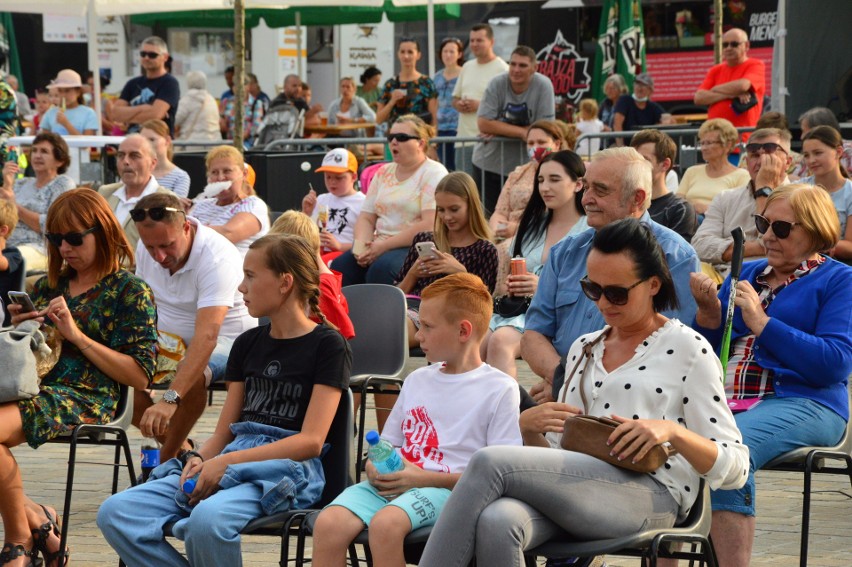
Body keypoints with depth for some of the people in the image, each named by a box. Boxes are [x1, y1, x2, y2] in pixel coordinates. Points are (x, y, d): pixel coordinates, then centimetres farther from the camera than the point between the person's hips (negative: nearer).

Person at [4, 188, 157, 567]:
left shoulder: (131, 292, 4)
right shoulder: (48, 286, 22)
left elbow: (140, 376, -5)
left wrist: (77, 335, -10)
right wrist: (21, 330, 4)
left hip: (88, 398, -6)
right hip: (37, 389, 6)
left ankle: (20, 535, -10)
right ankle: (35, 519, -10)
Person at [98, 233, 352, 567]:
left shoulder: (328, 345, 0)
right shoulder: (248, 344, 21)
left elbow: (311, 440, -9)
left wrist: (227, 461, -15)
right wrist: (200, 460, -6)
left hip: (289, 468, -7)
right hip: (231, 463, 7)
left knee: (208, 518, -40)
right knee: (115, 513, -15)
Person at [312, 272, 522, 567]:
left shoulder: (500, 389, 3)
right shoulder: (417, 380, 24)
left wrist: (425, 478, -12)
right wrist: (375, 468, 3)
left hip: (446, 489, -6)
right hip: (392, 483, 6)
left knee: (385, 523, -37)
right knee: (328, 523, -25)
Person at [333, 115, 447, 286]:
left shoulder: (434, 174, -3)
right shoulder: (383, 173, 19)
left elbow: (430, 225, -15)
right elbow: (366, 218, 16)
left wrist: (384, 246, -17)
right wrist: (362, 245, -7)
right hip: (379, 246, 6)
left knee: (381, 268, -35)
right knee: (340, 265, -22)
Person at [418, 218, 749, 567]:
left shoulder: (686, 348, 8)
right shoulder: (583, 348, 26)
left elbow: (735, 468, 2)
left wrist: (672, 432, -16)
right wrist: (529, 427, 3)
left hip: (650, 497, -5)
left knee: (490, 462, -27)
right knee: (496, 523, -35)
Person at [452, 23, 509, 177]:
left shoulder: (502, 69, -6)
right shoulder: (467, 67, 18)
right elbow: (455, 97, 26)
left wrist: (479, 105, -18)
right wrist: (458, 104, 2)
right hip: (463, 136, 7)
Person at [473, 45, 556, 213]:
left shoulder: (544, 86, -12)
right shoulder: (497, 84, -11)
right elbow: (484, 124, -17)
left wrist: (500, 130, -18)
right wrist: (522, 132, -23)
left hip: (525, 166, -1)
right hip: (489, 164, 1)